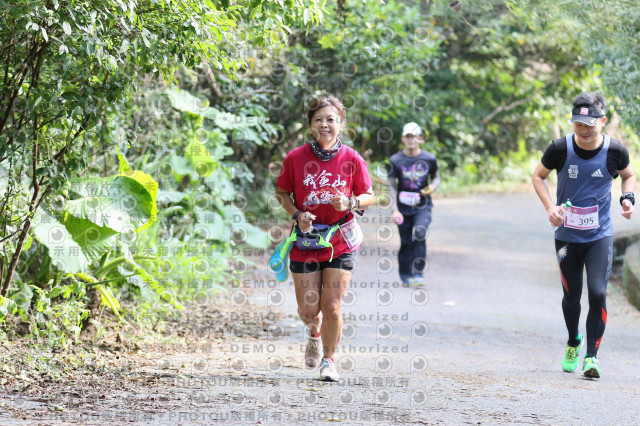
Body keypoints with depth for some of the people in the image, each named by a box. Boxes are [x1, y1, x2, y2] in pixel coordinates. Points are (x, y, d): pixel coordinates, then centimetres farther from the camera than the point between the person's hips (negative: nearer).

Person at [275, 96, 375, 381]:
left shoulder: (352, 159, -5)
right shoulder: (296, 158, -5)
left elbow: (368, 196, 5)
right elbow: (282, 193, 8)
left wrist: (350, 203, -16)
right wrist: (297, 215, -10)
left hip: (340, 242, -1)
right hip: (305, 240, 1)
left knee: (331, 306, -5)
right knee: (308, 310, 3)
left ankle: (328, 359, 18)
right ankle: (315, 336, 39)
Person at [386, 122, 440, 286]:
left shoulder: (429, 159, -1)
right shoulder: (396, 160, -2)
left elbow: (436, 177, 15)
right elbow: (391, 185, 2)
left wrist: (432, 187, -9)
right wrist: (394, 210, -5)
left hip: (423, 206, -1)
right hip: (403, 207, 1)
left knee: (419, 234, -23)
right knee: (406, 242, 4)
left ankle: (418, 273, -17)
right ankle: (406, 277, 19)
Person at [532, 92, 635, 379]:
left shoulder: (615, 151, -10)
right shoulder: (560, 148, -12)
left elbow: (628, 175, 13)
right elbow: (538, 176, 5)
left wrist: (628, 197, -7)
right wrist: (550, 207, -10)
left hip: (600, 236, -1)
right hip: (567, 235, 1)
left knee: (597, 292, -15)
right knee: (571, 295, 10)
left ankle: (592, 356, -7)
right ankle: (573, 343, 38)